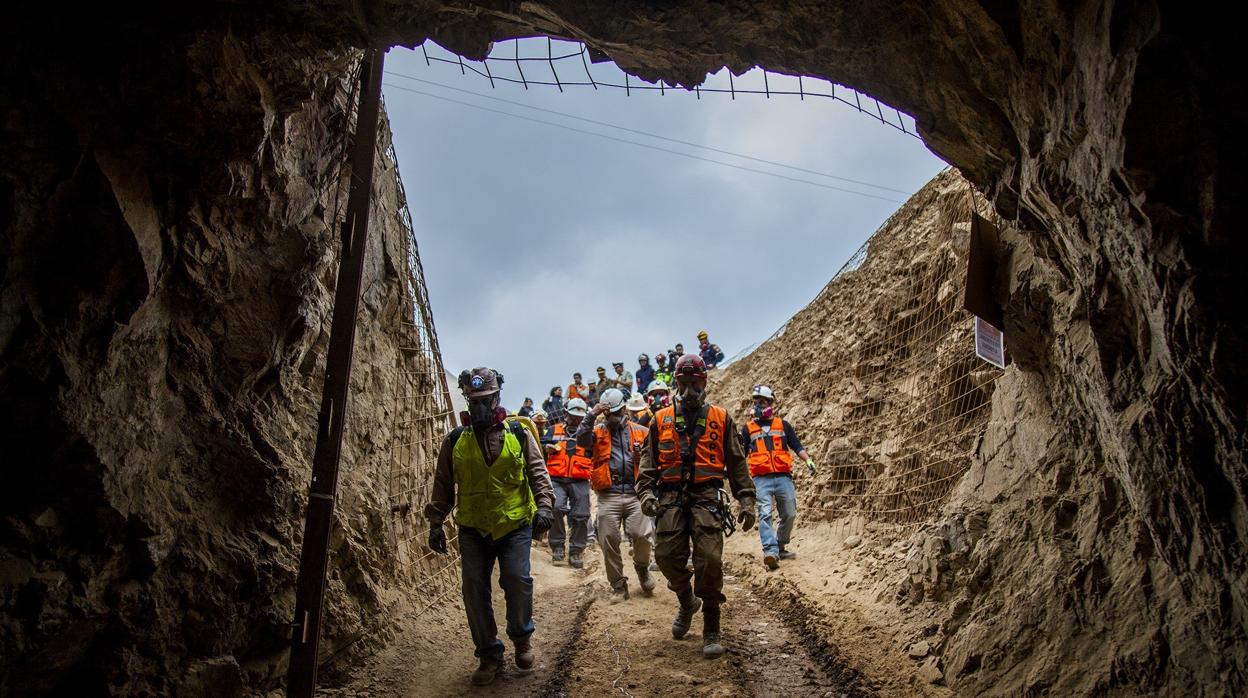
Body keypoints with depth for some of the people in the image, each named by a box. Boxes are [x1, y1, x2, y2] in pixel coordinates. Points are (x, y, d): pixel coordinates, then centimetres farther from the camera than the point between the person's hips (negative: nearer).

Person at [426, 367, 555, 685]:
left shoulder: (519, 434, 3)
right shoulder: (455, 441, 6)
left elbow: (538, 472, 2)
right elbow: (443, 486, 11)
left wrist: (543, 505, -12)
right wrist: (436, 524, 7)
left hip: (515, 525, -2)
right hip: (473, 529, 2)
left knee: (517, 579, -12)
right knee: (474, 590, 0)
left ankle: (521, 636, 17)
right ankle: (489, 654, 16)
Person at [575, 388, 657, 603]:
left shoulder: (640, 431, 13)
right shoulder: (598, 432, 10)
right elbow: (581, 440, -11)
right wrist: (592, 415, -17)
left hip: (635, 494, 0)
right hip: (608, 496, 0)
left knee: (641, 535, -12)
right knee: (609, 541, 1)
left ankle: (642, 568, 20)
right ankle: (619, 586, 16)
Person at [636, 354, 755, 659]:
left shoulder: (720, 418, 13)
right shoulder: (661, 420, 15)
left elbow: (737, 462, 13)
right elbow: (648, 461, 13)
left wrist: (746, 500, 5)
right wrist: (646, 492, -3)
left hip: (706, 496, -2)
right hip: (671, 497, 2)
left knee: (709, 560, -12)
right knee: (668, 556, -6)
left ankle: (711, 630, 2)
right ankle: (687, 602, 26)